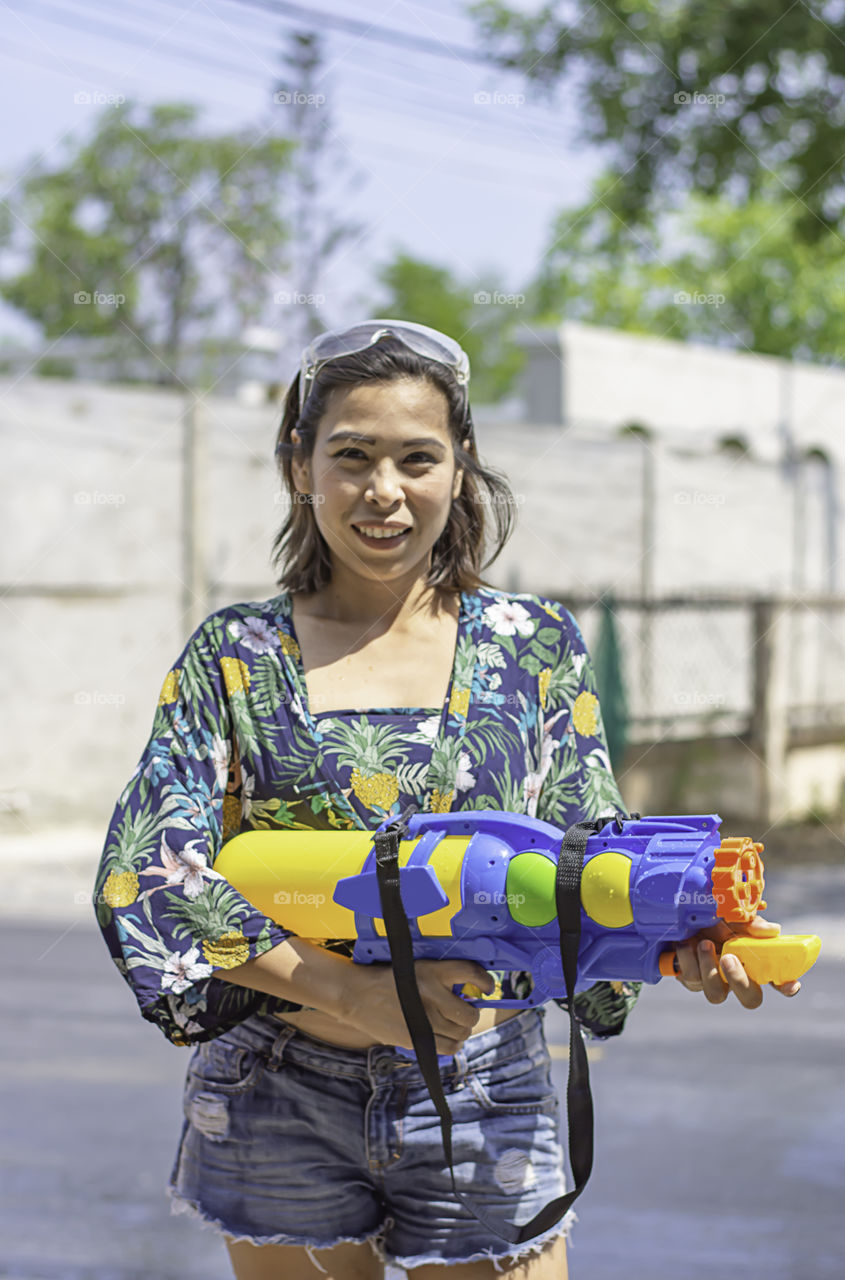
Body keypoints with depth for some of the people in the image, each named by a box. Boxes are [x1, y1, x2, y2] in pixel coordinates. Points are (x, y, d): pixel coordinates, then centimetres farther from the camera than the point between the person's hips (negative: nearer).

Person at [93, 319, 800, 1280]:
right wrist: (350, 989, -22)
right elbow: (143, 876, -10)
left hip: (480, 1102, 0)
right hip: (281, 1112, 0)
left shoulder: (534, 647, 3)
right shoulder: (235, 655, 0)